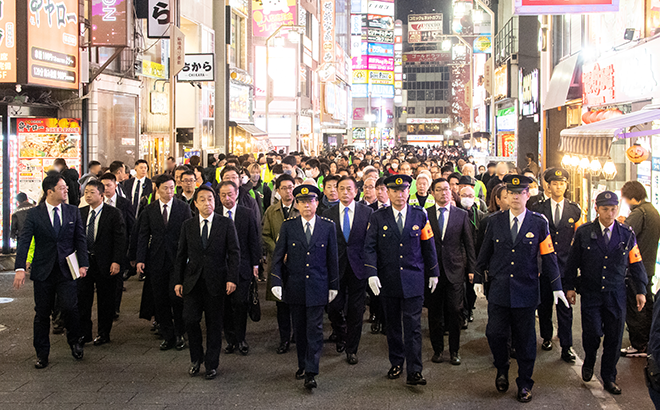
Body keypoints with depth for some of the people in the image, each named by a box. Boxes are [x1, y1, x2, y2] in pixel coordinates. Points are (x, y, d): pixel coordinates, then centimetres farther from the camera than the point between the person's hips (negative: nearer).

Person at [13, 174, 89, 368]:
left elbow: (80, 240, 7)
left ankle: (74, 341, 15)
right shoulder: (34, 214, -2)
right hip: (43, 271, 0)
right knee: (42, 313, 7)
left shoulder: (73, 212, 5)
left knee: (70, 307, -12)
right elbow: (24, 241, -8)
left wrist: (83, 264, -4)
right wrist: (20, 268, -18)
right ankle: (42, 353, 21)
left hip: (67, 270, 1)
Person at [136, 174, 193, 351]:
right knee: (160, 301, 7)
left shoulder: (184, 208, 0)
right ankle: (167, 336, 19)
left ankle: (179, 335, 18)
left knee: (178, 299, 3)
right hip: (157, 261, 2)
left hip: (178, 261, -2)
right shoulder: (149, 210, 5)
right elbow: (143, 236, 5)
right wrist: (140, 259, -4)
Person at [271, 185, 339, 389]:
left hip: (317, 287, -1)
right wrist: (276, 282, -7)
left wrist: (334, 285, 5)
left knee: (315, 329, -5)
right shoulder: (288, 226, 0)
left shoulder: (328, 226, 0)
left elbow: (332, 257, 5)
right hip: (294, 286, 1)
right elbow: (278, 256, 1)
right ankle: (303, 365, 28)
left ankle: (311, 373, -3)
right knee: (299, 329, 12)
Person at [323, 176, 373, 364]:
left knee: (356, 310, 6)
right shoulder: (328, 214, 3)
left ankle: (351, 349, 20)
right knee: (333, 307, 2)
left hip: (358, 267, -1)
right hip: (336, 268, 1)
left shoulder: (367, 212, 0)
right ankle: (341, 336, 32)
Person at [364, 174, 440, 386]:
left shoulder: (420, 216, 4)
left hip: (413, 279, -1)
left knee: (413, 326, -4)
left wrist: (433, 273, 9)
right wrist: (372, 273, -14)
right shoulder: (377, 218, 1)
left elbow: (428, 245, 9)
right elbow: (370, 247, -2)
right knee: (393, 325, 12)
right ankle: (396, 363, 27)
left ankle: (414, 372, -3)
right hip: (388, 279, 1)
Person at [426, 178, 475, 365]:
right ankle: (437, 349, 21)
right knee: (434, 313, 8)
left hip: (455, 270, 0)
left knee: (455, 312, 1)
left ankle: (454, 350, 15)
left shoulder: (462, 214, 5)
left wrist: (471, 268, 2)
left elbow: (469, 244, 6)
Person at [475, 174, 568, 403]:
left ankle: (524, 384, 22)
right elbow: (485, 253, 12)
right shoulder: (495, 222, 4)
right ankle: (502, 370, 26)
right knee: (495, 334, -2)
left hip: (526, 292, -1)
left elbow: (548, 256, 2)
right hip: (499, 290, 1)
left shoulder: (539, 223, 0)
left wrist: (556, 287, 1)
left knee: (525, 341, 6)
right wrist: (478, 279, 13)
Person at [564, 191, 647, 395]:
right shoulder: (583, 232, -1)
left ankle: (609, 378, 19)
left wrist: (640, 290, 5)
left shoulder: (627, 234, 2)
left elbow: (636, 263, 7)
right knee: (592, 332, -6)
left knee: (614, 337, 4)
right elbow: (573, 261, 5)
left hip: (616, 294, 1)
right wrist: (570, 286, 4)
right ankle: (589, 362, 26)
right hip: (590, 292, -1)